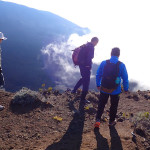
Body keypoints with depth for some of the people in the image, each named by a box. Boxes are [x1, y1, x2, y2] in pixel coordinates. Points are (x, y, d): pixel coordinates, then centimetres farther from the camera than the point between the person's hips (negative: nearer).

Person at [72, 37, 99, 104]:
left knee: (83, 78, 29)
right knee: (86, 82, 2)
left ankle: (74, 90, 34)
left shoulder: (86, 45, 9)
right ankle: (83, 98, 11)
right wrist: (89, 66, -15)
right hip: (86, 66, -9)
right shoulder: (91, 47, -19)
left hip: (81, 65, 9)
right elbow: (89, 57, -26)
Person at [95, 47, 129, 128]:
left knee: (101, 105, 17)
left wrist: (98, 85, 15)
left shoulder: (103, 63, -8)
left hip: (104, 89, 1)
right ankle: (111, 121, 32)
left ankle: (98, 120, 10)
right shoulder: (121, 65, -12)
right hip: (115, 91, -1)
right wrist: (126, 89, 8)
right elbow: (125, 79, -6)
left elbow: (98, 75, 1)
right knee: (113, 106, 18)